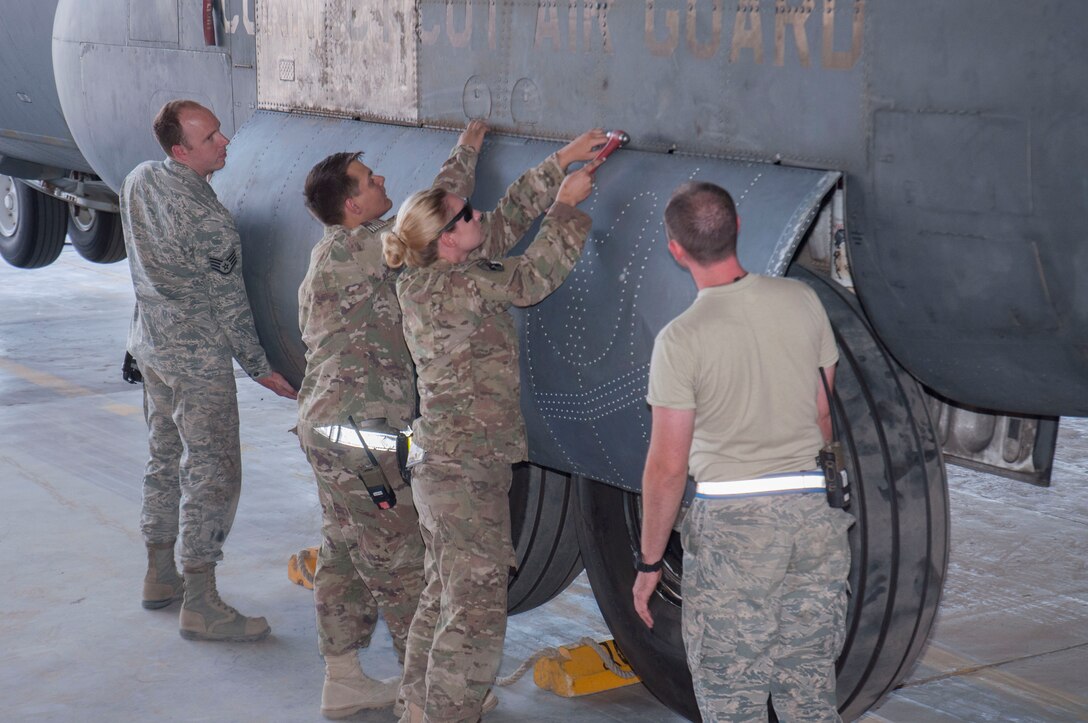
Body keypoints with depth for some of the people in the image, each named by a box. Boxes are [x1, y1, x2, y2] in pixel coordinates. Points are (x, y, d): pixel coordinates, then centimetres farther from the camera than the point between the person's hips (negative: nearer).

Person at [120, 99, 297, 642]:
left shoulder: (138, 180, 0)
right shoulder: (210, 222, -25)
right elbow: (231, 306, -16)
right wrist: (260, 369, -4)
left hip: (150, 342, 9)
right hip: (199, 358, -9)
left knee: (165, 459, 19)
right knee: (212, 474, -3)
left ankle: (160, 576, 31)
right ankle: (199, 605, -1)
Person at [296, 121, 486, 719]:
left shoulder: (331, 256, 15)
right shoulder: (350, 251, -17)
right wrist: (466, 152, -6)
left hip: (327, 421, 11)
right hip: (360, 430, -11)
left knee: (343, 553, 14)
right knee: (400, 558, -1)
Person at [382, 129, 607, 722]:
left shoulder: (438, 277, 7)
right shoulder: (446, 288, -19)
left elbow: (507, 218, 14)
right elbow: (528, 280, -15)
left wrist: (561, 162, 13)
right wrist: (566, 206, -6)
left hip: (443, 464, 10)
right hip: (464, 467, -10)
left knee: (446, 593, 20)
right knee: (476, 607, -7)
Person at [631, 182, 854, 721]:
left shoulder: (680, 339, -13)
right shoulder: (801, 301, 1)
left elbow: (667, 469, -11)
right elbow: (824, 414, 11)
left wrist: (648, 563, 0)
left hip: (733, 520, -5)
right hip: (813, 514, 5)